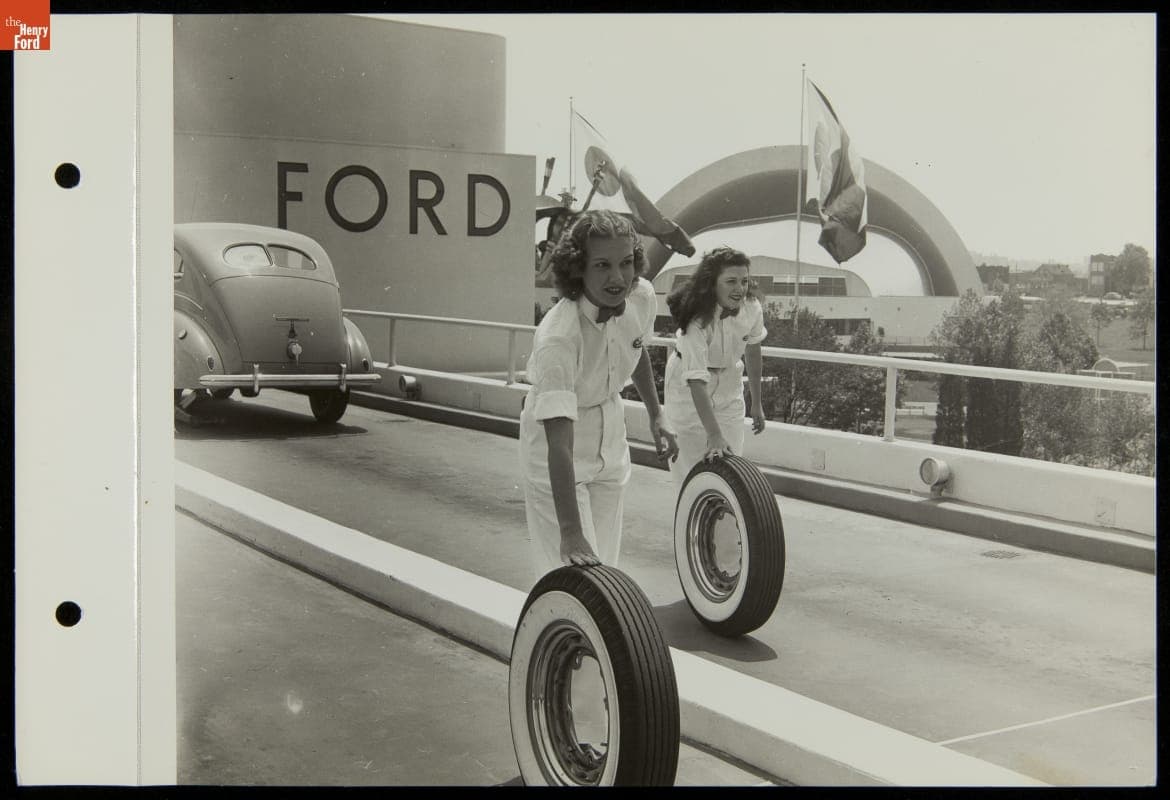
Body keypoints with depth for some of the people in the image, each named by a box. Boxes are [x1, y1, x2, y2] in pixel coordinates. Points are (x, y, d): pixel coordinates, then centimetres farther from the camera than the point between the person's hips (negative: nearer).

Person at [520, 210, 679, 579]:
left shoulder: (641, 296, -17)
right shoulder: (557, 338, -37)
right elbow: (560, 444, -41)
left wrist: (656, 417, 13)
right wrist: (570, 534, -47)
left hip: (610, 430, 6)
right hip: (556, 435, -6)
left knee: (604, 560, 15)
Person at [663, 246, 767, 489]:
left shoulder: (752, 308, -17)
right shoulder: (697, 320, -34)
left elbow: (752, 353, 2)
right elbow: (697, 380, -39)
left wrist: (757, 404, 11)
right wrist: (714, 435, -46)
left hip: (729, 382, 5)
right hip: (690, 389, -4)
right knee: (694, 466, -6)